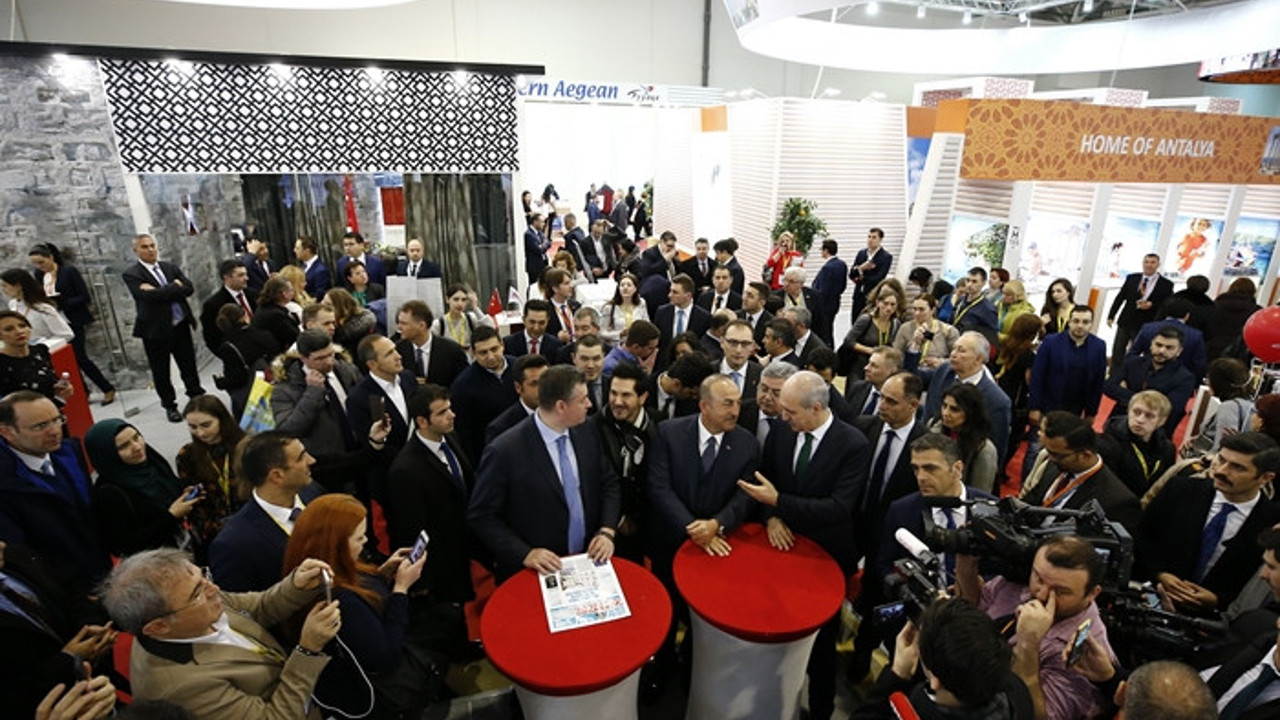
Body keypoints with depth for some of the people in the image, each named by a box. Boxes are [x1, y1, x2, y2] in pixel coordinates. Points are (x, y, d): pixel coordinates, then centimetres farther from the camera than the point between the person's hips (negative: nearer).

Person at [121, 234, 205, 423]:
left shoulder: (170, 267, 9)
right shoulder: (131, 274, -6)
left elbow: (189, 288, -5)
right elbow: (149, 296, -21)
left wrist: (163, 292, -17)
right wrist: (175, 287, -13)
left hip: (181, 324, 4)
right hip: (156, 329, -4)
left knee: (189, 364, 14)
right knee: (161, 371, 7)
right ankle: (169, 405, 21)